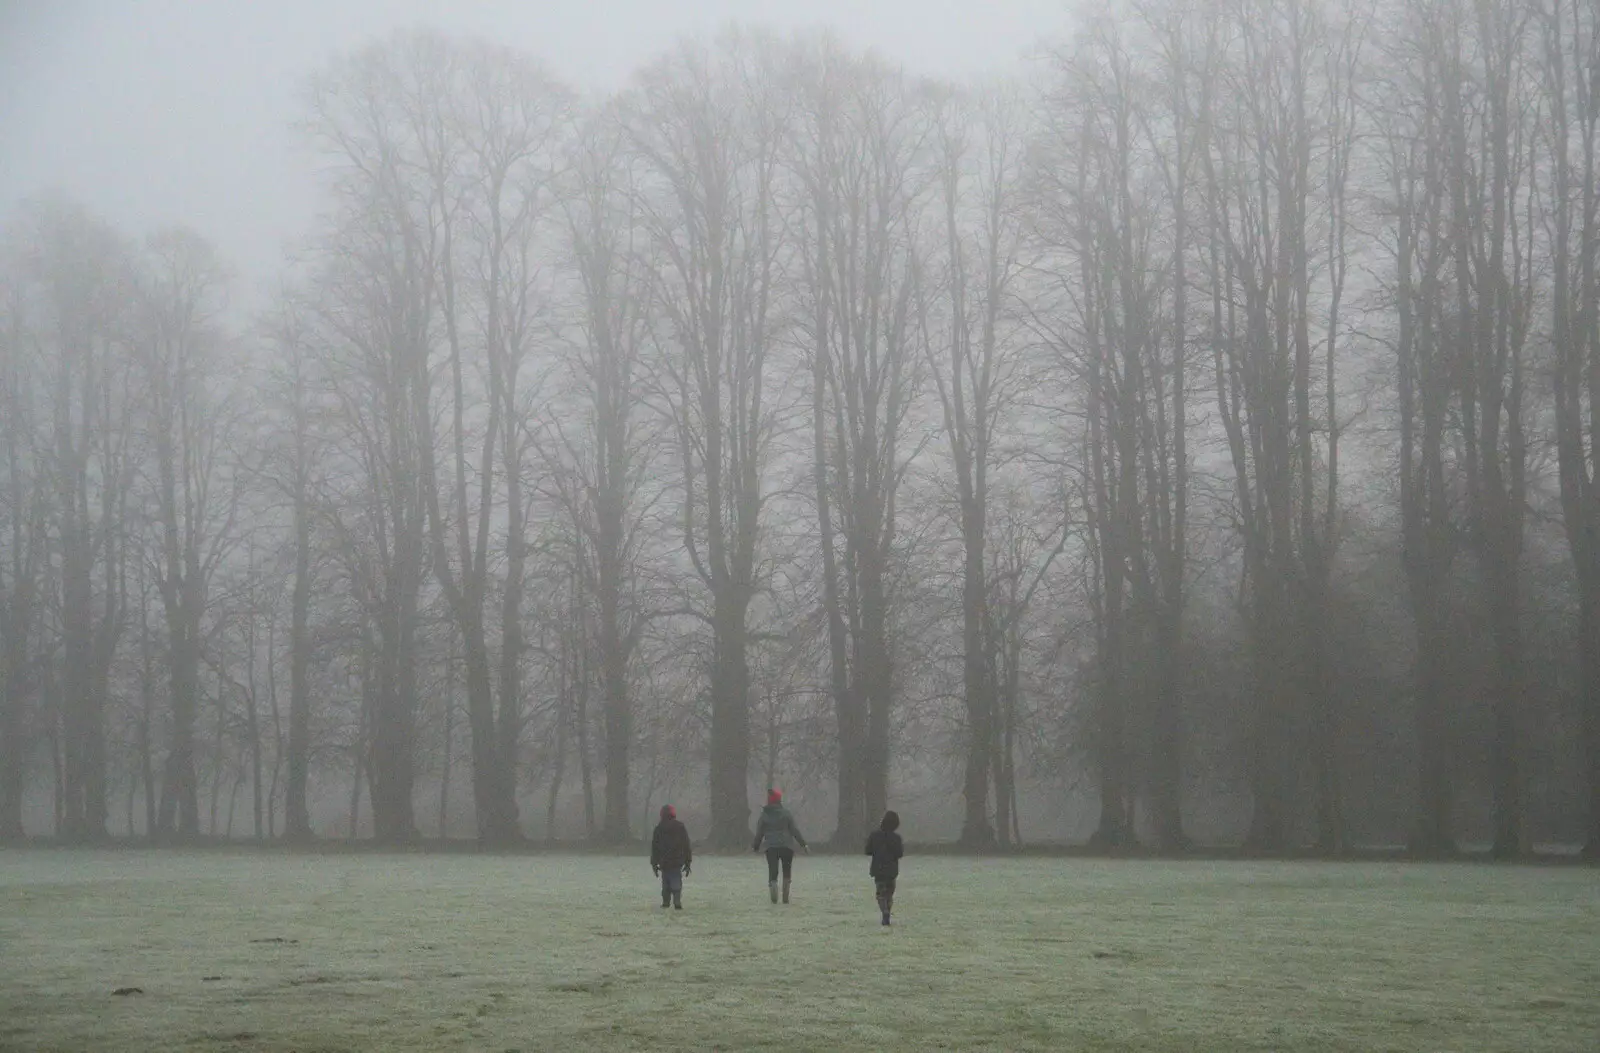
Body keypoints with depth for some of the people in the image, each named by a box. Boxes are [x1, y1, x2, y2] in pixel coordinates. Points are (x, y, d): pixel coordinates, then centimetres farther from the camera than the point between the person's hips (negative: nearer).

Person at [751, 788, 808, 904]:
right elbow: (794, 830, -3)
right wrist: (804, 844, 1)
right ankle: (786, 897, 13)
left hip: (771, 847, 1)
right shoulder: (786, 813, -2)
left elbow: (759, 833, 6)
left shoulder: (764, 815, 4)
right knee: (786, 872, 15)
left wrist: (755, 847, 19)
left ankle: (772, 884, -31)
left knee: (772, 872, -1)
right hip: (786, 846, -1)